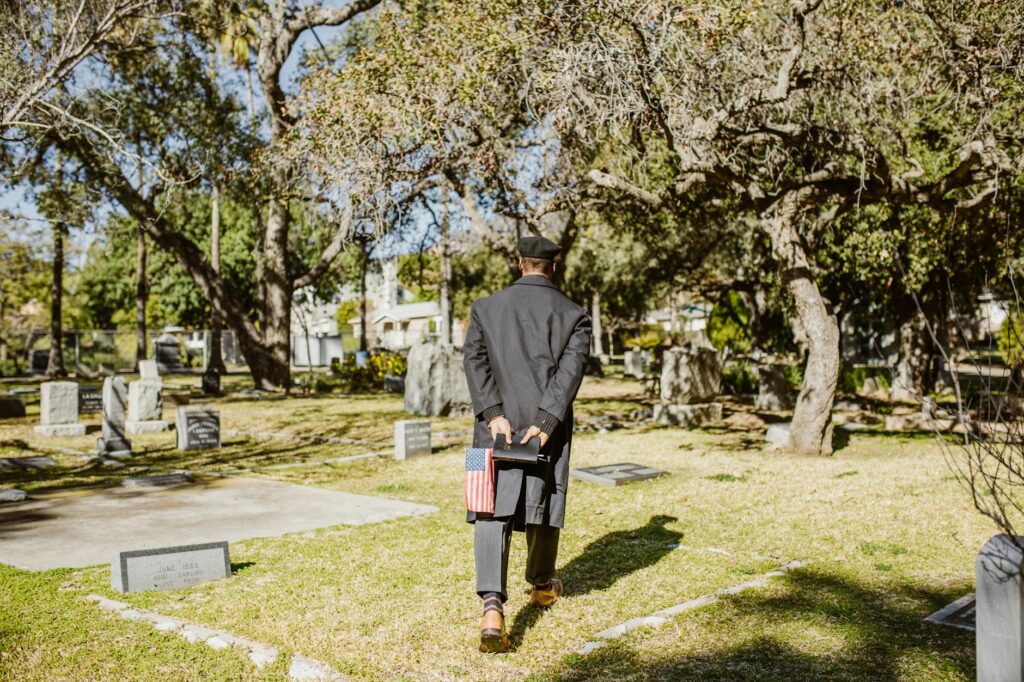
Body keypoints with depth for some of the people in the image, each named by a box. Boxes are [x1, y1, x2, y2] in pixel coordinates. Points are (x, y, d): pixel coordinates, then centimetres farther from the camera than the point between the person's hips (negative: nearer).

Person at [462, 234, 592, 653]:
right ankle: (542, 584, 39)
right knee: (544, 503, 18)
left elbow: (473, 359, -6)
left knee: (491, 509, -4)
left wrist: (493, 414, -12)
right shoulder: (573, 315, 1)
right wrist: (547, 422, -15)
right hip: (547, 426, 0)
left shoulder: (486, 307, 6)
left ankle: (492, 607, -21)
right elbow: (571, 370, -11)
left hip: (497, 422, 0)